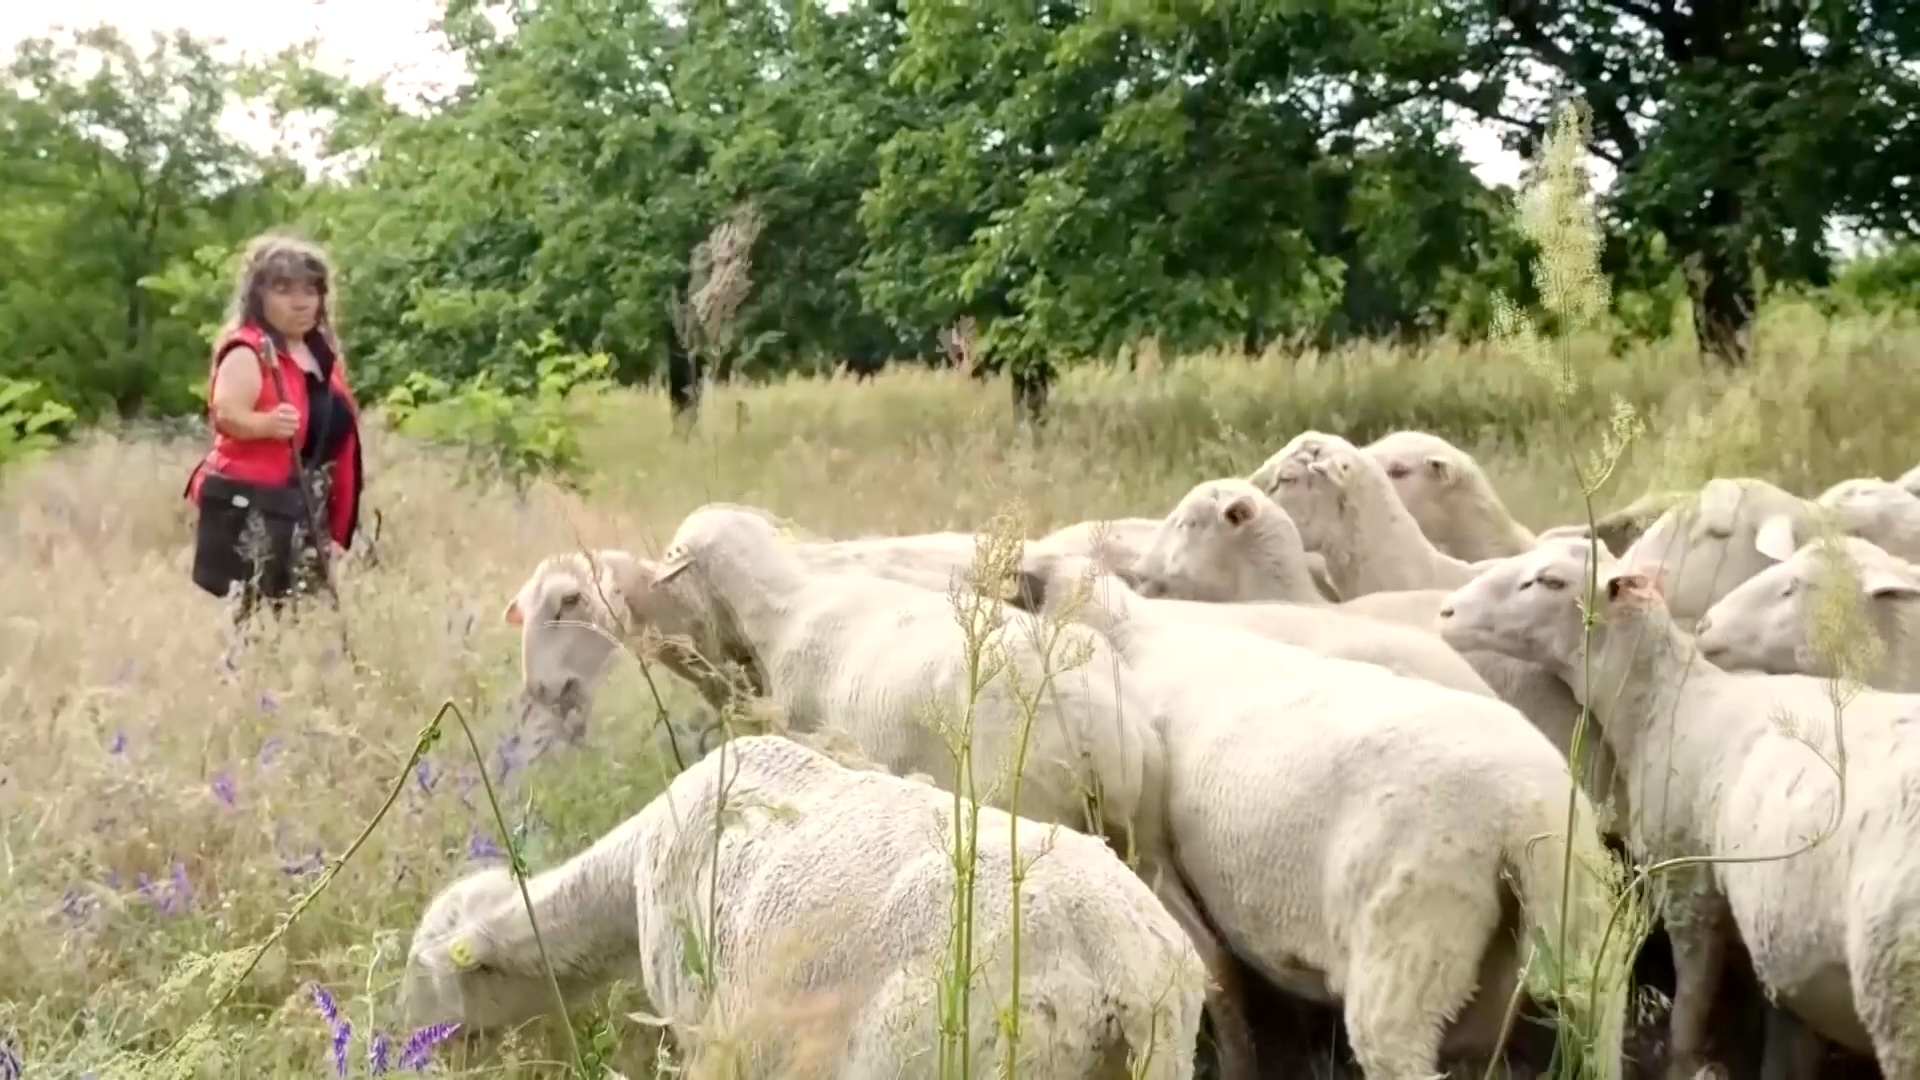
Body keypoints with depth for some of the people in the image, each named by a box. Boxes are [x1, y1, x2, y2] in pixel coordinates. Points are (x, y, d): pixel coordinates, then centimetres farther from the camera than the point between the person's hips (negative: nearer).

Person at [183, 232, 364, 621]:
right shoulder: (248, 351, -10)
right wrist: (266, 424, -46)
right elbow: (226, 414, -26)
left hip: (306, 507, 9)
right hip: (250, 505, -9)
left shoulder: (323, 351, 16)